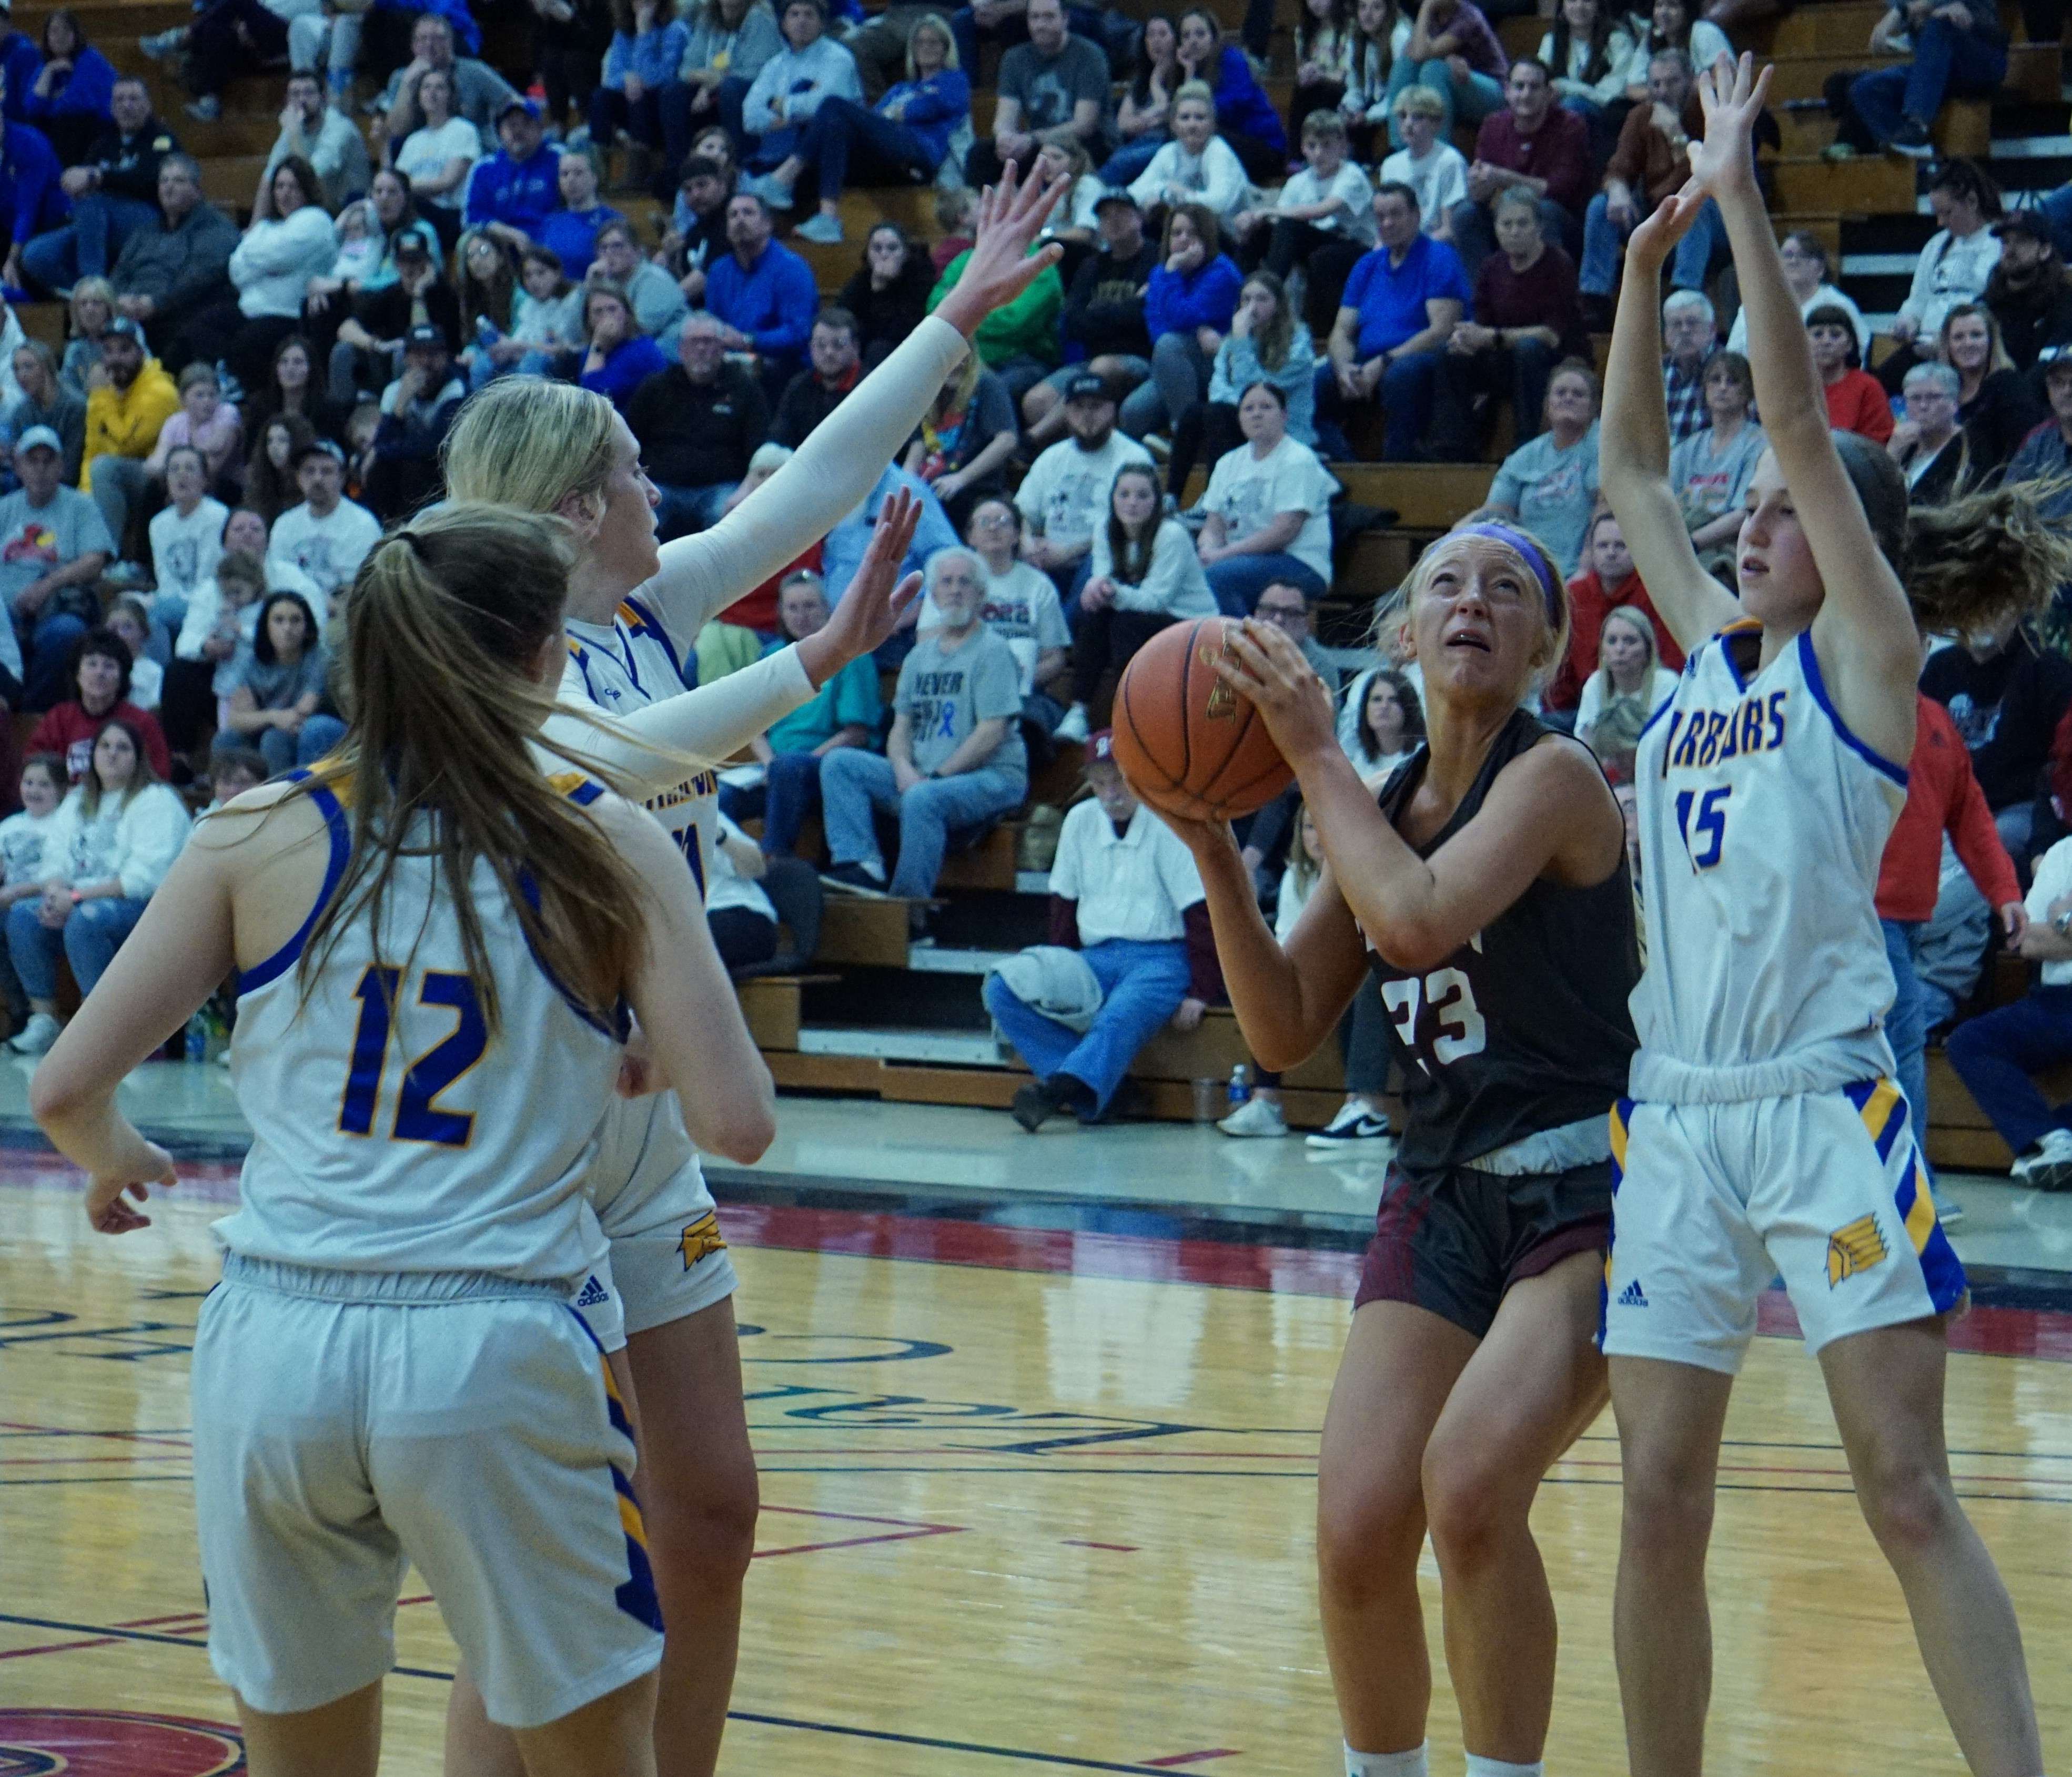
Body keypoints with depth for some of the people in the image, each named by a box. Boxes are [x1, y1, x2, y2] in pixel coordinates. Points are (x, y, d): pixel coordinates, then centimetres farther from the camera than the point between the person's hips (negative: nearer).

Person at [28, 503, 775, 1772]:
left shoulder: (262, 838, 4)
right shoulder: (610, 845, 0)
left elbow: (70, 1088, 3)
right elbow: (738, 1121, -4)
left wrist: (115, 1163, 26)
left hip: (277, 1347, 2)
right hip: (496, 1353, -2)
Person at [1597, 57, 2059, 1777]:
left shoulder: (1865, 652, 1)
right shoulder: (1718, 651, 17)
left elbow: (1800, 420, -7)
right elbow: (1630, 466, 22)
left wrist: (1743, 200, -7)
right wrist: (1649, 261, 15)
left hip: (1826, 1104, -6)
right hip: (1678, 1114, 6)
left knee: (1908, 1492, -10)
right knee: (1660, 1505, 3)